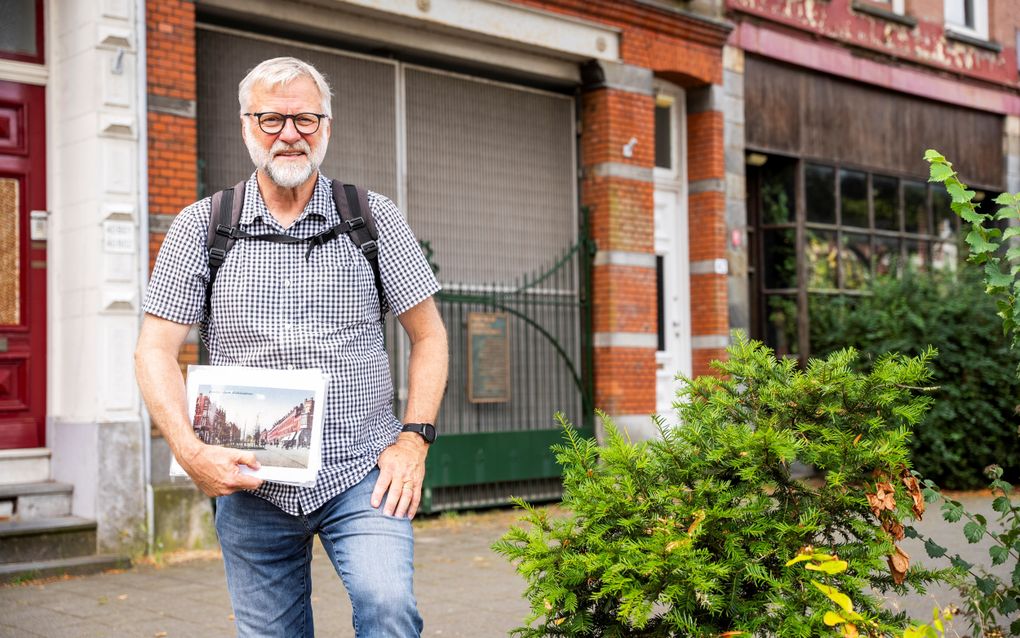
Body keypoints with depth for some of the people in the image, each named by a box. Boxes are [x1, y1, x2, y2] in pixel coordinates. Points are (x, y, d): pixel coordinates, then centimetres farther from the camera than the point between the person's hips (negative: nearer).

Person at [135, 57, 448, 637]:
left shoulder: (376, 218, 3)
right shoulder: (201, 226, 4)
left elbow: (429, 336, 7)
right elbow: (156, 351, 1)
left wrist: (414, 439, -5)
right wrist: (190, 452, -13)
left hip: (362, 474, -1)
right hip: (249, 484, 1)